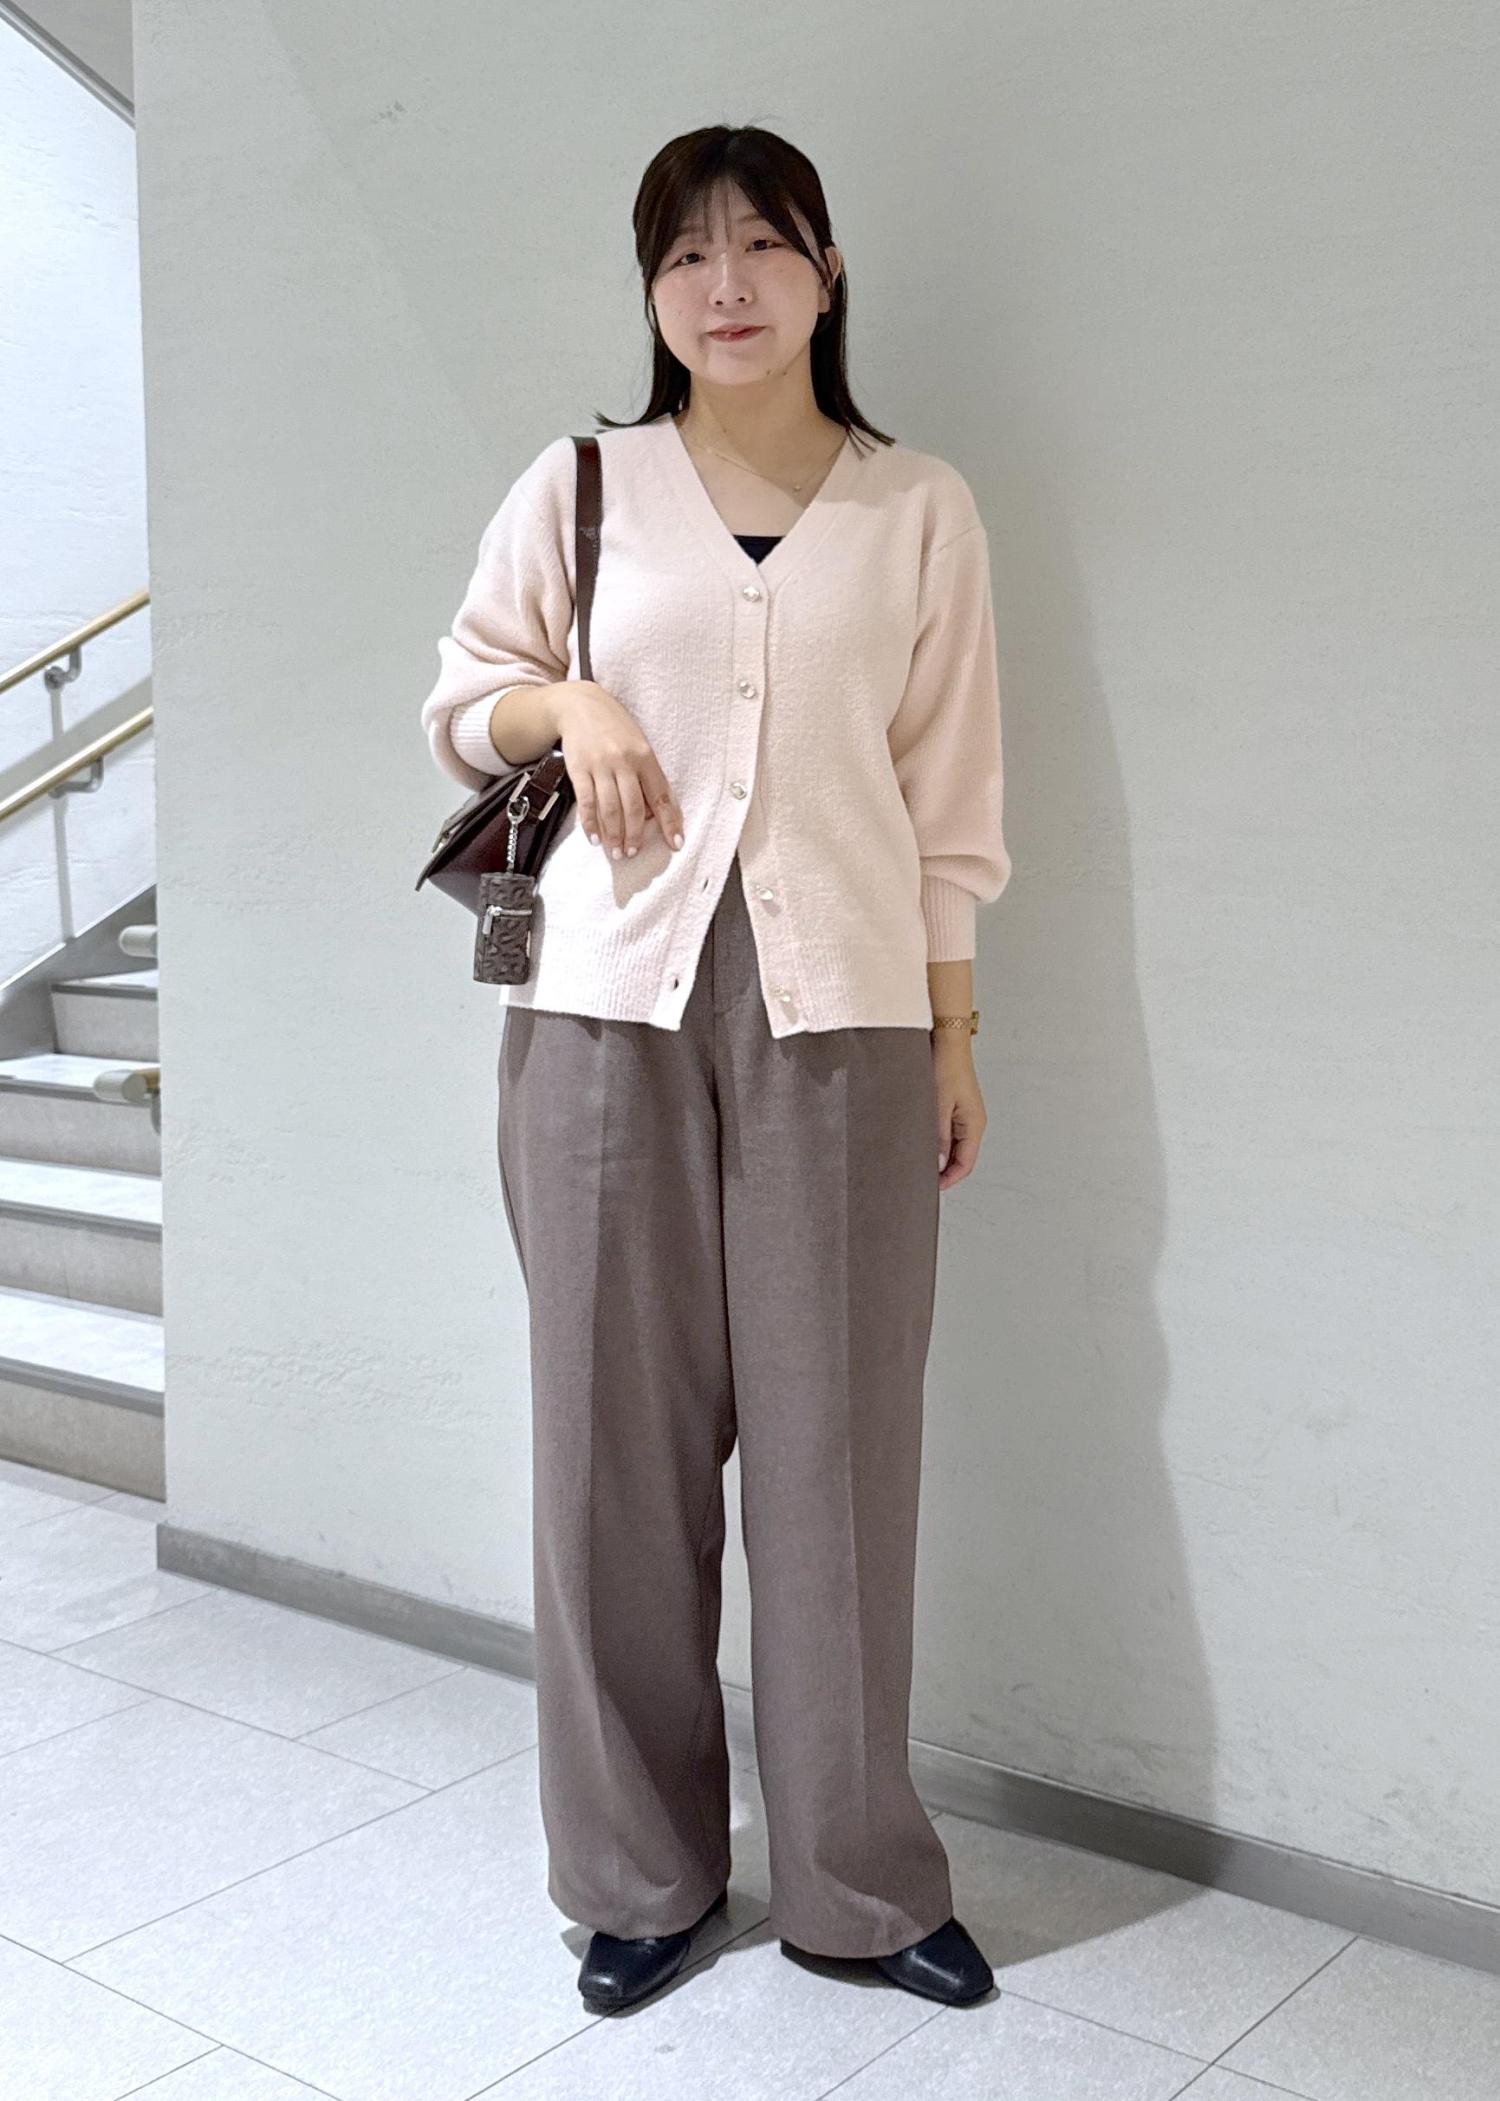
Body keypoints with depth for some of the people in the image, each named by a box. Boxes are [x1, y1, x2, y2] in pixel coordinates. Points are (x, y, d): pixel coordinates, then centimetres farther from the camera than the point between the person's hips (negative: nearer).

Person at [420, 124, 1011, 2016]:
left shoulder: (919, 510, 8)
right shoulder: (577, 487, 8)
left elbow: (949, 801, 9)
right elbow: (457, 702, 16)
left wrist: (957, 1040, 5)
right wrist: (568, 699, -5)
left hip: (840, 1011, 0)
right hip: (610, 1001, 1)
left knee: (837, 1442, 2)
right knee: (619, 1433, 4)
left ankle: (860, 1883, 19)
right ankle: (641, 1873, 22)